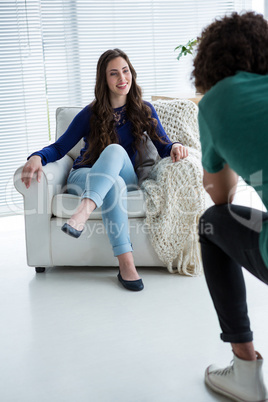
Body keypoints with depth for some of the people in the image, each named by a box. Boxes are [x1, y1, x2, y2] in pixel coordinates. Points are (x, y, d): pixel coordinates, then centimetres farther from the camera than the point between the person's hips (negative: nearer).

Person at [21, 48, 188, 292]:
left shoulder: (143, 110, 6)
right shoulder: (91, 115, 1)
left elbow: (163, 146, 3)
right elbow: (59, 148, 1)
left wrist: (174, 147, -22)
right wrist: (37, 157, -20)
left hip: (125, 178, 1)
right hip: (85, 178, -1)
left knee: (115, 150, -34)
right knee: (114, 185, -39)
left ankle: (83, 212, -55)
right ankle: (126, 265, -49)